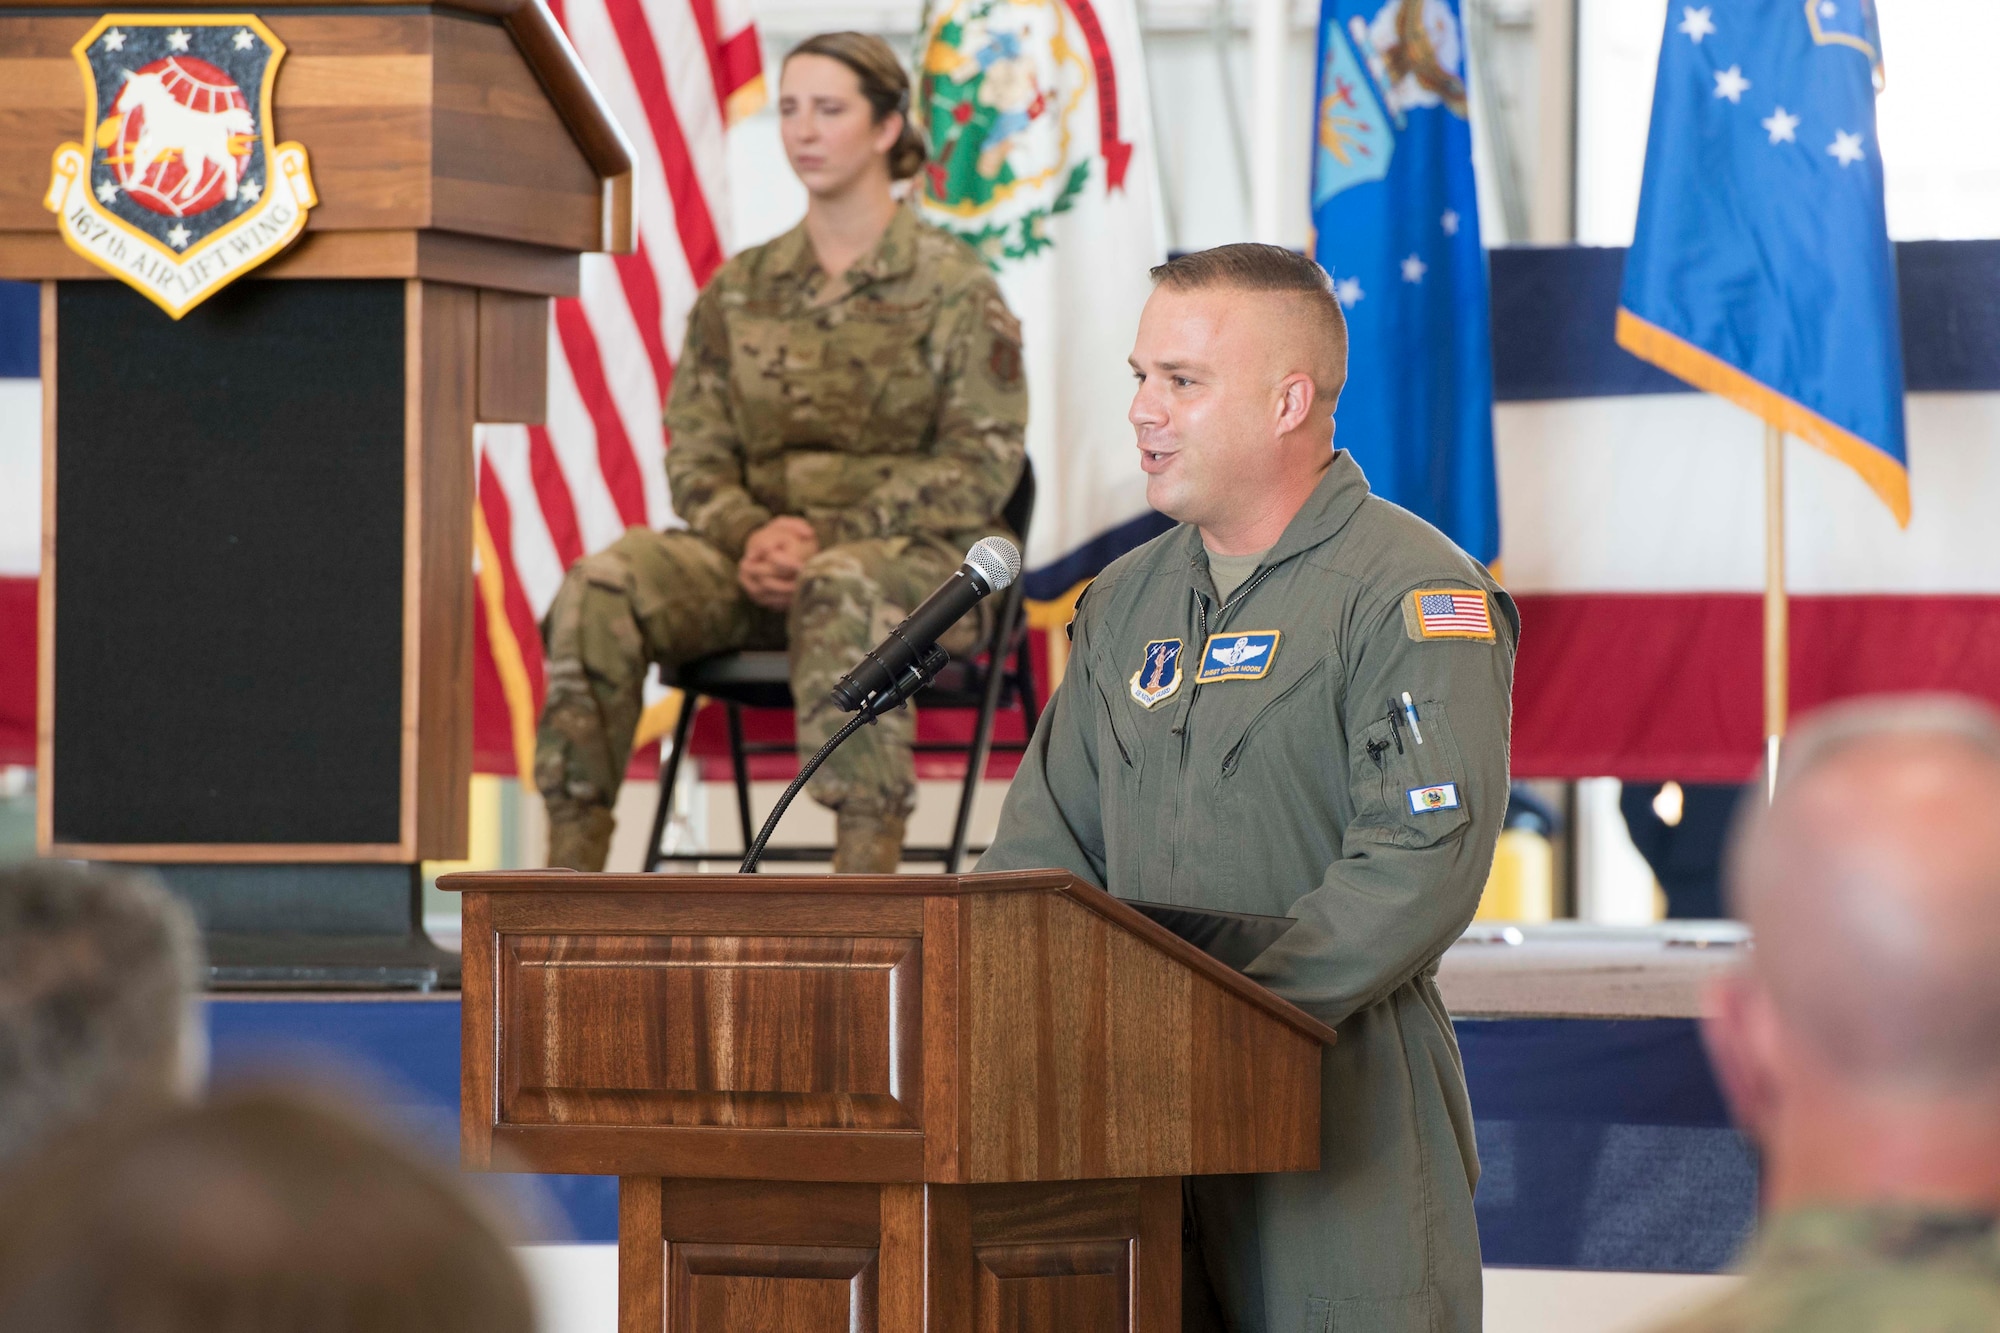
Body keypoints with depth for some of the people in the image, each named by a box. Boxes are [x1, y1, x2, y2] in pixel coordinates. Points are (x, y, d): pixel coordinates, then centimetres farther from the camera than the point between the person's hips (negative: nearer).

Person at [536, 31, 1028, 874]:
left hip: (917, 559, -4)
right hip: (756, 559, 4)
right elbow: (695, 454, 12)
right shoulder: (740, 290, 16)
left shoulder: (953, 286, 2)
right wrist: (750, 536, -12)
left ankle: (865, 885, -46)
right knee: (604, 586, -25)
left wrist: (825, 537, -15)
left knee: (843, 591, -41)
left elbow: (981, 466, -5)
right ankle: (570, 875, -28)